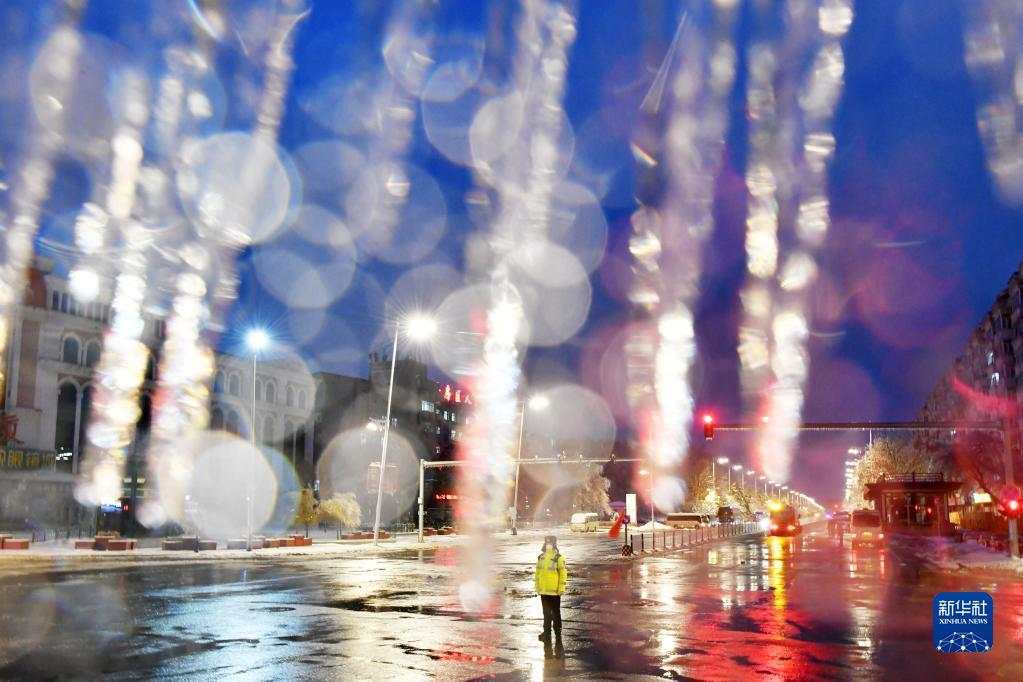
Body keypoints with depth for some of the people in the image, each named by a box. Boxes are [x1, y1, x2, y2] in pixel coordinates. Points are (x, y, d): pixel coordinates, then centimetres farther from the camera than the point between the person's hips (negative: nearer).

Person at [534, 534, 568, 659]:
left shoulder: (559, 558, -10)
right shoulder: (541, 557, 8)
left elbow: (563, 573, -10)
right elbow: (538, 573, 15)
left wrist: (561, 588, -13)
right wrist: (537, 586, 13)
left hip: (554, 592, -5)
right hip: (543, 591, 5)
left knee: (556, 615, 2)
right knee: (546, 615, 16)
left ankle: (558, 638, 9)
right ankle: (547, 634, 27)